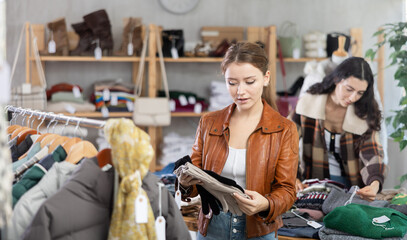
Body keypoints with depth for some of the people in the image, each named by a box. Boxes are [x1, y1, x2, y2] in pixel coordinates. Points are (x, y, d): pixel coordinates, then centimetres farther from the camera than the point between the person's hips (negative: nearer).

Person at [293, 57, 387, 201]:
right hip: (314, 182, 0)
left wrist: (375, 184, -33)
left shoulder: (365, 113, -5)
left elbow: (372, 153, -13)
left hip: (353, 184, 0)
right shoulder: (308, 103, -6)